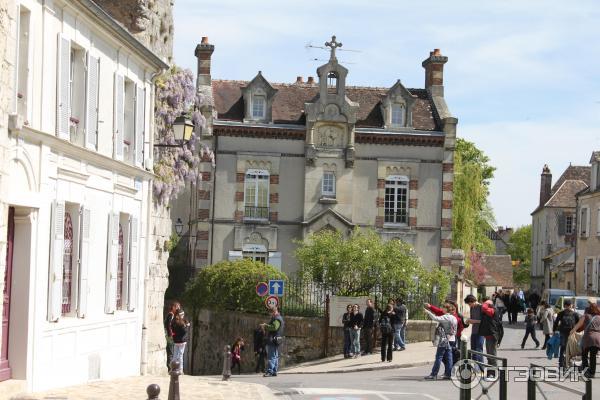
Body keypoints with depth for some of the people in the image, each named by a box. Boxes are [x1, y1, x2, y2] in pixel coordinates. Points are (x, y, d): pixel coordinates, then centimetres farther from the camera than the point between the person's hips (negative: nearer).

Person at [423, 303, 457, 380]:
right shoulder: (454, 318, 12)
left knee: (439, 357, -5)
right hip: (452, 339, 8)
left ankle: (433, 374, -4)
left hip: (444, 340, -8)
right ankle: (448, 374, 7)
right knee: (448, 357, 8)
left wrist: (428, 312, -14)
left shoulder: (446, 317, -15)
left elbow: (436, 318, -23)